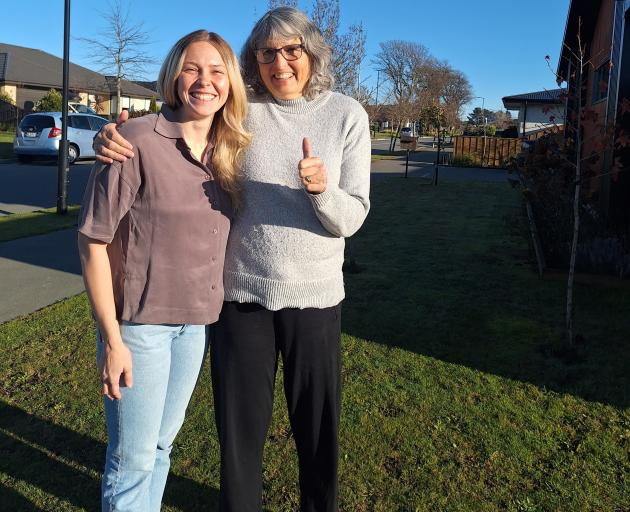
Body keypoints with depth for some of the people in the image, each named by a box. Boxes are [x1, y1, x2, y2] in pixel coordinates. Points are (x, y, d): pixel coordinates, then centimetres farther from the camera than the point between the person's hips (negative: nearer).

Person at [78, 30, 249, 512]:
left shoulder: (228, 150, 3)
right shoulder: (136, 142, -15)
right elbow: (93, 241, -14)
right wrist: (112, 339, -14)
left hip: (198, 323, 6)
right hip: (140, 323, -5)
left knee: (162, 444, 21)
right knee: (134, 458, 8)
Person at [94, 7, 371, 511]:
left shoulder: (346, 115, -3)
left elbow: (350, 219, -5)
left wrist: (320, 188, -27)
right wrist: (114, 139, -19)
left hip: (314, 296, 0)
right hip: (241, 292, 0)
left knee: (318, 423, 15)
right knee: (240, 422, 14)